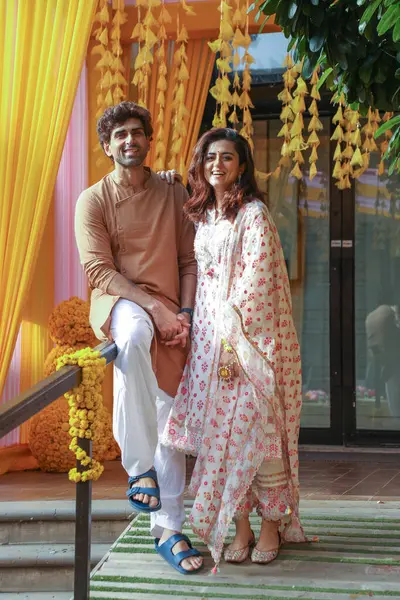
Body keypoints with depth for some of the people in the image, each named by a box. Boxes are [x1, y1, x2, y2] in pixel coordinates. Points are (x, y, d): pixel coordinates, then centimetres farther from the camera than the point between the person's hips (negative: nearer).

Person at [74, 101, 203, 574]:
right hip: (116, 304, -4)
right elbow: (98, 270, -7)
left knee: (171, 419, 0)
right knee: (134, 332, -40)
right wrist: (154, 306, -17)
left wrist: (185, 312, -5)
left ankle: (168, 530, 10)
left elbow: (189, 261, 11)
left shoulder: (174, 195, 12)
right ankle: (139, 465, -31)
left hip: (169, 315, 4)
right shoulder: (93, 200, 2)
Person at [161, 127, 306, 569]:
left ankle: (272, 525, 10)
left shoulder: (253, 214, -8)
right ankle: (240, 527, 12)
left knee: (257, 427, -3)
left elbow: (256, 281, -14)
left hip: (249, 334, -6)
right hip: (211, 336, 6)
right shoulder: (202, 215, 14)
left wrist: (234, 335, -18)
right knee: (222, 429, 4)